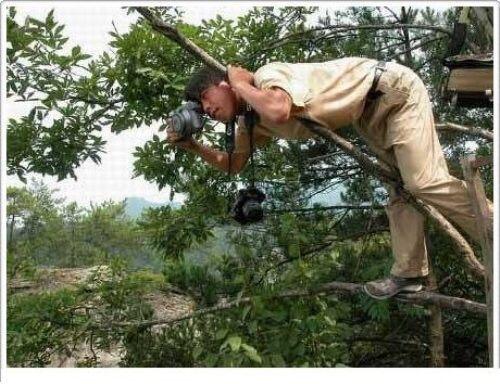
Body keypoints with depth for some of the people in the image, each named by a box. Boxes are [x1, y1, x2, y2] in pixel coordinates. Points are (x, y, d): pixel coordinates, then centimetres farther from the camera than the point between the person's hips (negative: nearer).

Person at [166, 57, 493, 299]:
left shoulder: (268, 75, -24)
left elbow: (279, 111, -46)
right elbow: (234, 165, 11)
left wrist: (241, 84, -27)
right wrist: (192, 145, -2)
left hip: (393, 89, -9)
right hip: (370, 111, 9)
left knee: (423, 182, -17)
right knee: (400, 189, 8)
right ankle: (409, 272, 12)